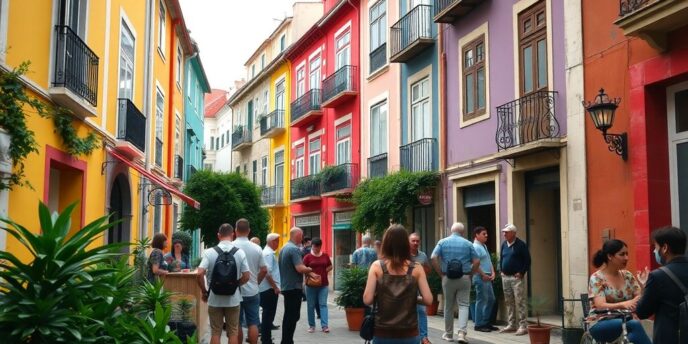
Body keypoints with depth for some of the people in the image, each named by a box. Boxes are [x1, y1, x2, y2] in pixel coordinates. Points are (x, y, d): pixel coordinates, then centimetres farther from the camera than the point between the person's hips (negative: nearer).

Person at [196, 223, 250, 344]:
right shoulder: (240, 253, -4)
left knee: (215, 332, 9)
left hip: (214, 298, 0)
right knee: (233, 332, 9)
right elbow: (246, 276, -5)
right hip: (233, 298, 0)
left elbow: (199, 274, -14)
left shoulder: (209, 252, -7)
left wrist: (204, 292, 0)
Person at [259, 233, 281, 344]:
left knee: (267, 314, 16)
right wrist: (275, 287, -18)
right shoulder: (269, 253, -16)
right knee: (268, 315, -4)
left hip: (267, 289, 10)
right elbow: (267, 273, -23)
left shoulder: (267, 252, 15)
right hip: (270, 288, -10)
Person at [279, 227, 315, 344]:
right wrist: (310, 269, -6)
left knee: (288, 315, 14)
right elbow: (300, 268, -26)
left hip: (286, 286, 9)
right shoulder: (294, 249, -18)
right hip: (294, 287, -9)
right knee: (293, 316, -4)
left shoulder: (284, 248, 12)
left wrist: (307, 272, 20)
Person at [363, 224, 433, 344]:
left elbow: (367, 300, -9)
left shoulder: (377, 266, -4)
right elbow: (428, 300, -7)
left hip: (383, 334, 0)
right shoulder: (416, 268, -3)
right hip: (409, 334, 0)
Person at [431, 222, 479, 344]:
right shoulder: (468, 243, 2)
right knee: (463, 305, 2)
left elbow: (433, 257, -8)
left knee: (448, 306, 11)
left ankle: (448, 334, 21)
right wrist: (470, 273, 6)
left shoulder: (443, 242, 2)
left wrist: (440, 273, -1)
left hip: (447, 278, 1)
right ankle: (462, 333, -13)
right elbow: (476, 261, -4)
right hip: (464, 278, -1)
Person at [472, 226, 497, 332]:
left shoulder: (484, 246, 17)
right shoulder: (476, 247, -14)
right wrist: (483, 275, -15)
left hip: (488, 278, 10)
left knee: (491, 299, 13)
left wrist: (492, 273, 7)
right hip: (481, 278, -10)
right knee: (482, 300, -4)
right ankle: (479, 325, 4)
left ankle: (486, 322, 23)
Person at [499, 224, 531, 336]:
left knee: (520, 301, -8)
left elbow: (527, 260, -8)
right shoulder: (504, 244, 11)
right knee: (509, 302, 11)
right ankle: (512, 325, 19)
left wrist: (521, 273, -12)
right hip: (505, 277, 7)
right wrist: (502, 271, 12)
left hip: (517, 277, -7)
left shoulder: (521, 244, -8)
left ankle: (523, 326, -6)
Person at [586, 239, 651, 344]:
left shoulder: (627, 275, 8)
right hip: (600, 325, -4)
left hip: (624, 322, 4)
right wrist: (623, 304, -37)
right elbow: (600, 306, -19)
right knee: (635, 325, -31)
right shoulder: (597, 278, -8)